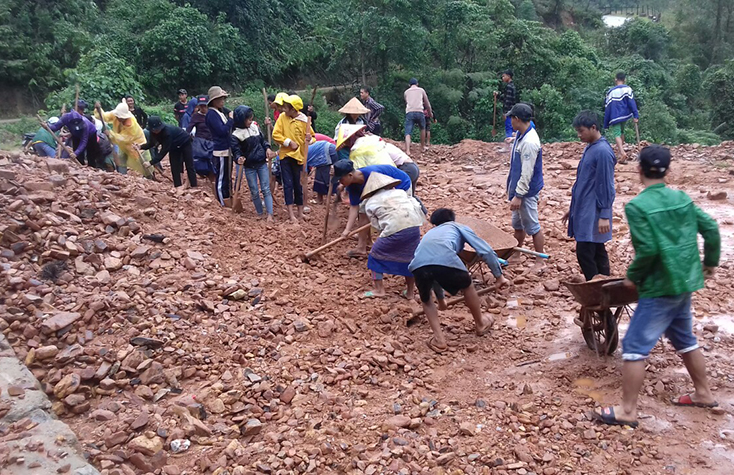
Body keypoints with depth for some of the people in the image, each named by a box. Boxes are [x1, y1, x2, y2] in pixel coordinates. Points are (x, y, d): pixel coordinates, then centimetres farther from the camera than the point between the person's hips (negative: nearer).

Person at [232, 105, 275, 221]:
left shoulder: (255, 127, 2)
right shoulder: (236, 135, -11)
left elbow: (262, 140, 14)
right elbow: (236, 151, -11)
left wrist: (267, 148, -5)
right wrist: (239, 158, -33)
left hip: (262, 164, 3)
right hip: (249, 167, -3)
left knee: (266, 189, -2)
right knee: (254, 192, 6)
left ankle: (269, 215, -3)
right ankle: (260, 214, 20)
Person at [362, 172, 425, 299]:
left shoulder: (370, 204, 16)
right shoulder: (401, 192, 23)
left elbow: (377, 225, 11)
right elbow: (417, 207, 16)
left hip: (394, 231, -4)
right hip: (414, 227, 4)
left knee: (375, 255, 19)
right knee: (410, 257, 24)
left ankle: (379, 289, 20)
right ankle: (410, 292, 32)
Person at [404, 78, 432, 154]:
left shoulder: (406, 92, 20)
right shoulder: (421, 90, 17)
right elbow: (427, 103, 22)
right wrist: (430, 112, 37)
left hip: (409, 113, 0)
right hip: (419, 112, 0)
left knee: (408, 133, -7)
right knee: (422, 129, 26)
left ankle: (407, 151, -27)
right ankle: (422, 148, 30)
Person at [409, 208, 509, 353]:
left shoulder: (429, 234, 45)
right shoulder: (459, 227, 34)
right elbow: (486, 251, 20)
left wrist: (440, 298, 65)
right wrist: (499, 276, 27)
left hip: (418, 264, 3)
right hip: (445, 259, -3)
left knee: (426, 299, 31)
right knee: (467, 286, 28)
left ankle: (438, 339, 21)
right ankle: (481, 324, 46)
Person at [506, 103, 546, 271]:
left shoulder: (529, 142, -25)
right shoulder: (521, 135, 6)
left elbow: (527, 173, -25)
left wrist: (518, 195, -22)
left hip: (527, 192, -10)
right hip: (518, 188, 10)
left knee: (532, 227, 2)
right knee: (518, 225, 22)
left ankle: (540, 261, 14)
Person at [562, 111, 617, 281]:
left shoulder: (603, 151, -16)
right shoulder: (590, 148, 13)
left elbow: (606, 186, -18)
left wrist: (604, 216, -19)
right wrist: (573, 208, 22)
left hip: (593, 214, -9)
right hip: (584, 211, 9)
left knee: (585, 254, -9)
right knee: (597, 252, 14)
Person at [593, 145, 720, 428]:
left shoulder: (637, 206, -17)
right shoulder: (682, 198, 5)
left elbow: (648, 250, -22)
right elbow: (711, 229, 5)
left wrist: (633, 277, -6)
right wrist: (711, 262, 20)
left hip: (660, 288, -8)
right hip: (685, 282, 8)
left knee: (635, 347, -1)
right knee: (685, 340, 25)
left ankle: (628, 411, 4)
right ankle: (703, 394, 39)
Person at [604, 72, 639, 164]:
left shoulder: (610, 91, -1)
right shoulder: (627, 89, -1)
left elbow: (607, 108, -1)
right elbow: (632, 102, -10)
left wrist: (606, 124, 4)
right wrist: (636, 116, -12)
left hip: (614, 117, -3)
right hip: (625, 115, 3)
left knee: (617, 135, -8)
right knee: (621, 132, 24)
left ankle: (622, 153, -33)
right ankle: (621, 152, 30)